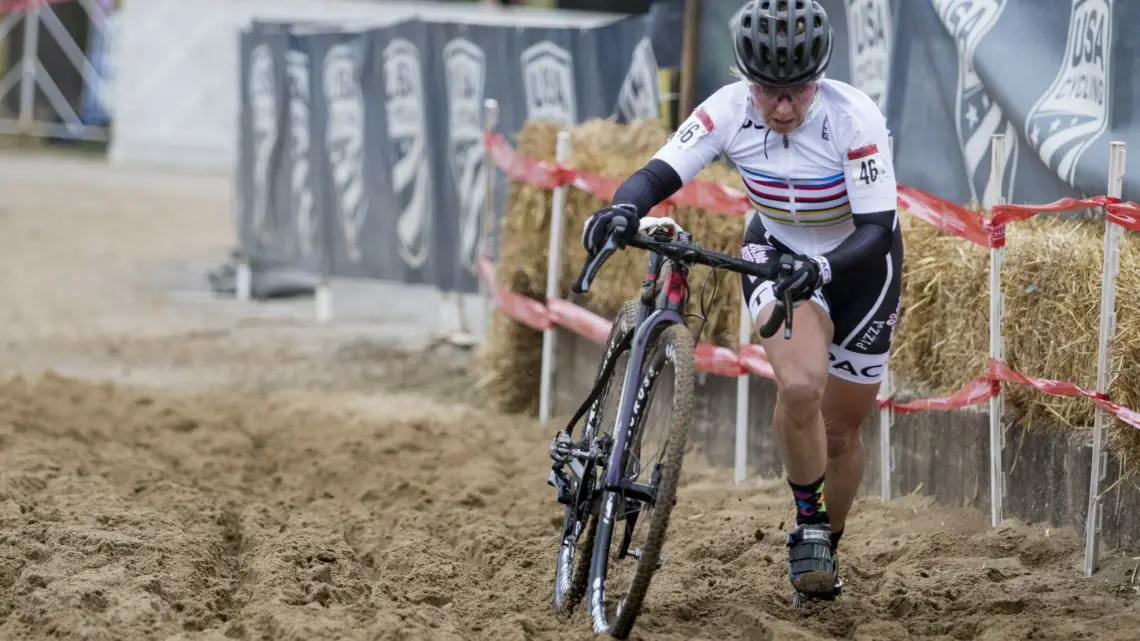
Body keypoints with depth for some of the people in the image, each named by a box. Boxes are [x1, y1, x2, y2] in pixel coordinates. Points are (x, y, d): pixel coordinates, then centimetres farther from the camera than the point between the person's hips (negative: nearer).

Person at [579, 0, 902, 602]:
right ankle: (807, 523, -6)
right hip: (777, 251, 1)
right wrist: (624, 208, -50)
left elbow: (876, 231, -34)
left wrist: (820, 268, -52)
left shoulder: (854, 118, -31)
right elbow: (659, 173, -28)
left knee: (839, 429, 9)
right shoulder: (729, 110, -24)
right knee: (800, 386, -28)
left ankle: (827, 545, 37)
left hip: (857, 261, -1)